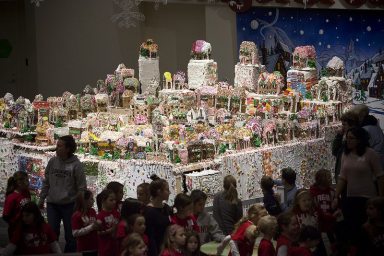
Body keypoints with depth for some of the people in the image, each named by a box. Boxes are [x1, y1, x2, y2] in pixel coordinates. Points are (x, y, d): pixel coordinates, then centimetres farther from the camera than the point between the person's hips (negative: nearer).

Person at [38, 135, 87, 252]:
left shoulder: (76, 164, -11)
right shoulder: (52, 161, 0)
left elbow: (82, 187, -7)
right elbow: (46, 182, 10)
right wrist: (42, 198, 10)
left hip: (70, 205, -3)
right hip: (52, 204, 3)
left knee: (70, 235, 8)